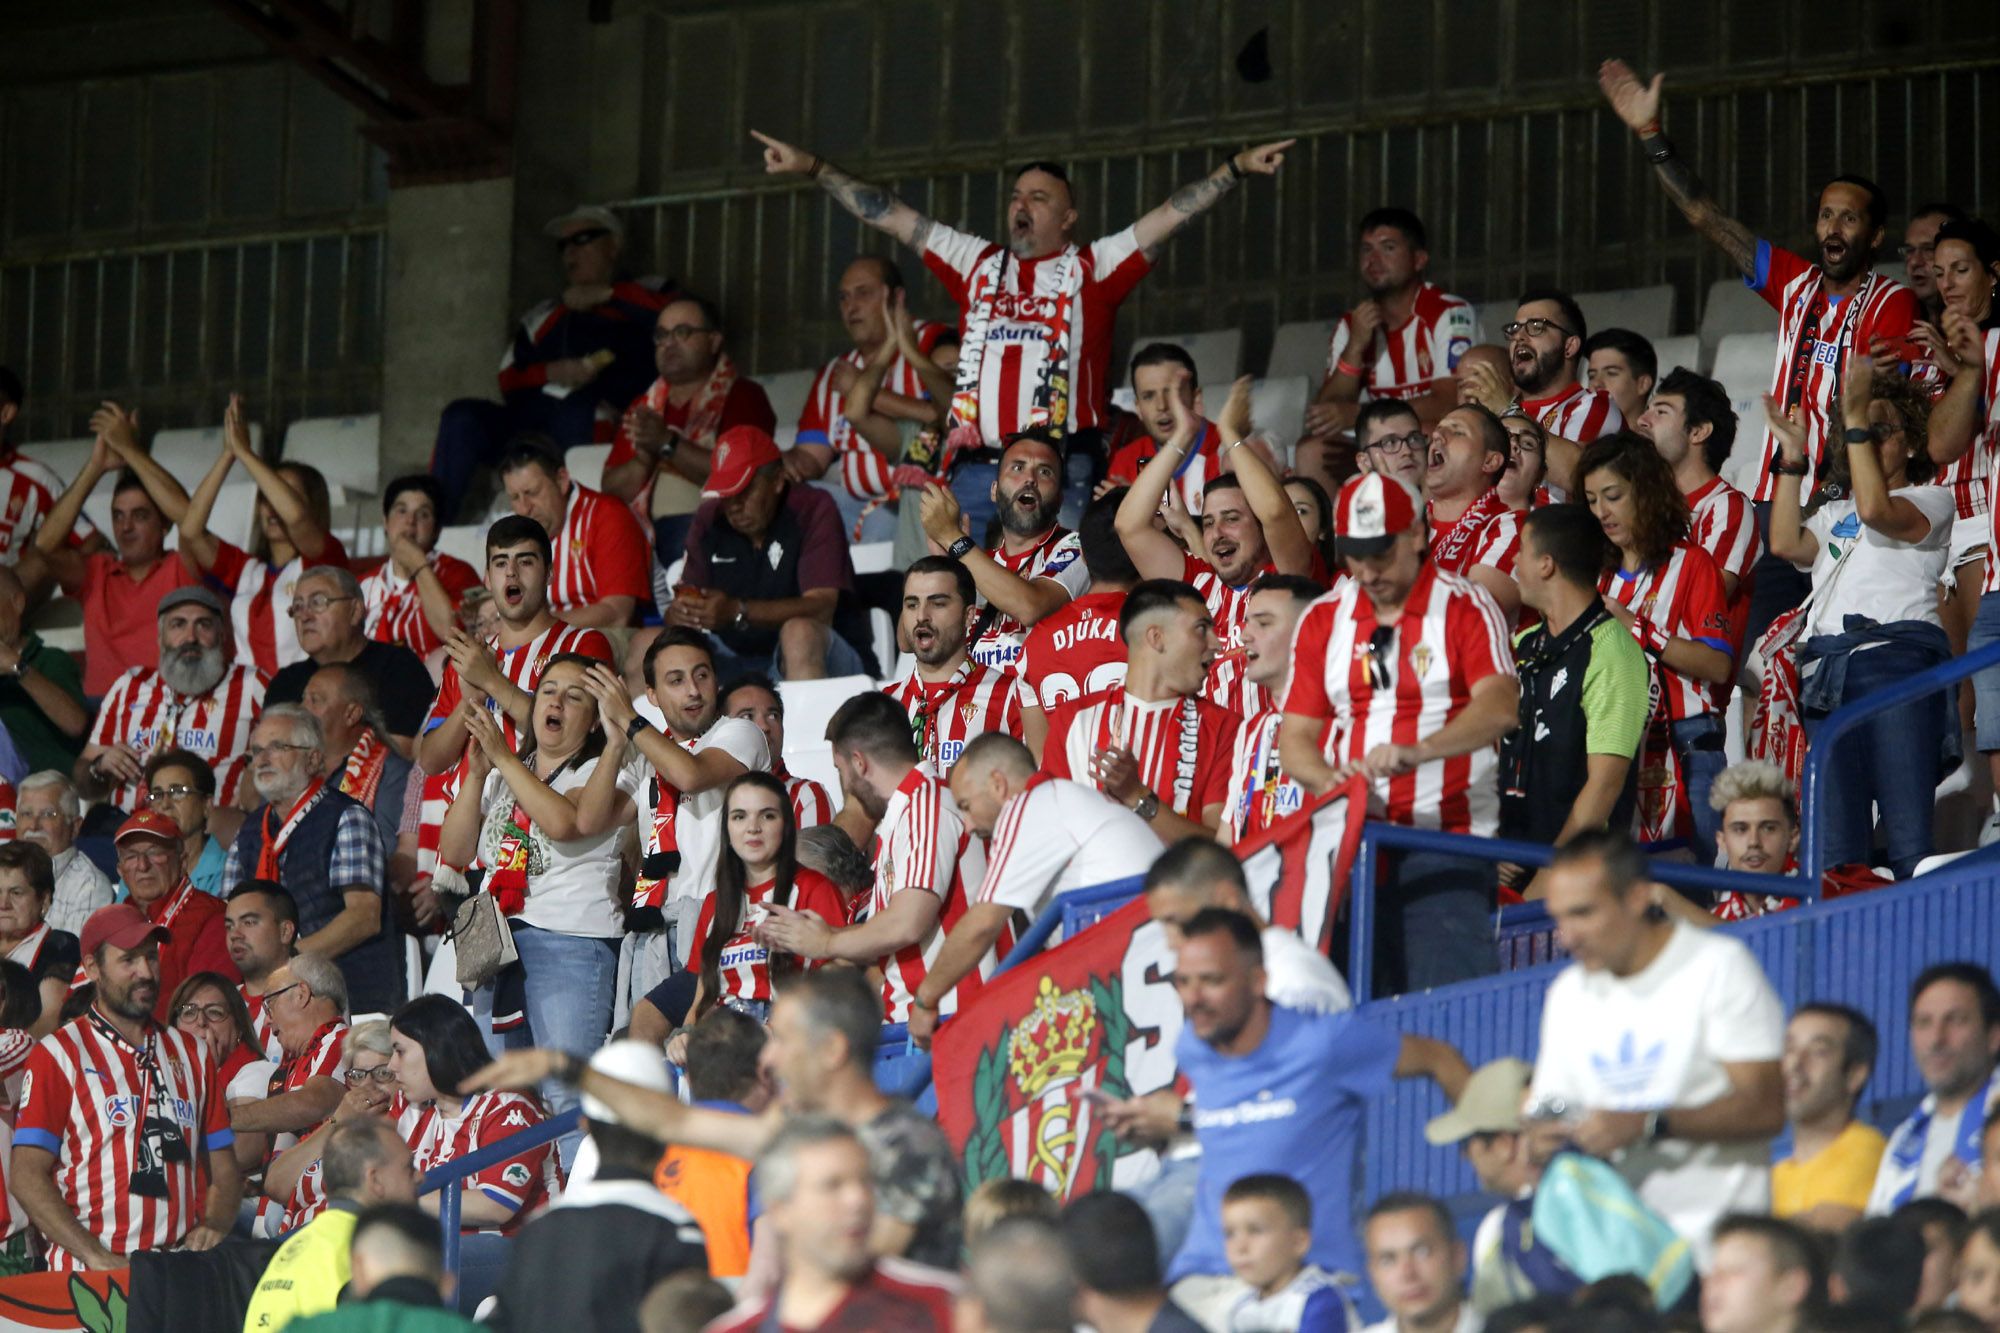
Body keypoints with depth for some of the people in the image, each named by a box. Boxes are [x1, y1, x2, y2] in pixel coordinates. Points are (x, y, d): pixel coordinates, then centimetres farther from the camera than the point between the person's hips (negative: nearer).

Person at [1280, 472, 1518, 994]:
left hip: (1445, 840, -4)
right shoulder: (1322, 619, 13)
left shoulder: (1464, 608, -1)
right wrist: (1327, 779, -13)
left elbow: (1499, 707, -17)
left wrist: (1416, 751, -33)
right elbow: (1295, 736, 11)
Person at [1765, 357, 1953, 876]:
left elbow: (1877, 510, -10)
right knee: (1837, 842, -1)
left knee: (1907, 833, -16)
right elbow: (1786, 544, 10)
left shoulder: (1931, 501, 11)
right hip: (1826, 669, 6)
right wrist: (1792, 457, 12)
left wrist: (1858, 422, -10)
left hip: (1897, 659, -6)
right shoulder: (1834, 513, 29)